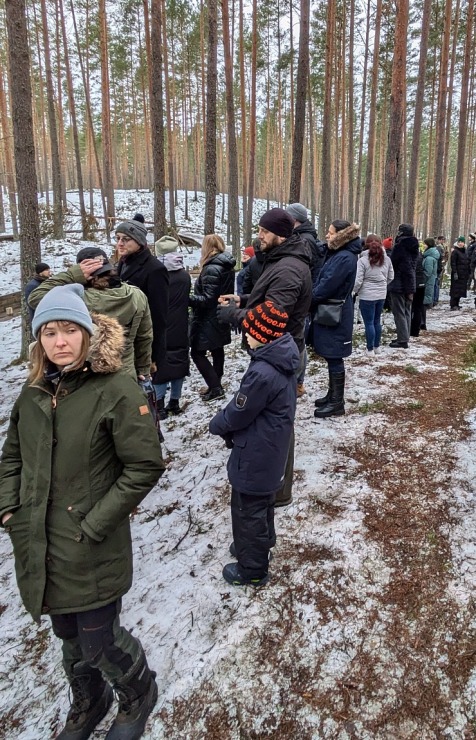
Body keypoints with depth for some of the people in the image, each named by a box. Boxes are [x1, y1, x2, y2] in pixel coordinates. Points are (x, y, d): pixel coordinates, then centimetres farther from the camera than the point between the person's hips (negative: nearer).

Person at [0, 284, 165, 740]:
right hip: (39, 545, 6)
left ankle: (138, 694, 42)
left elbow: (144, 467, -17)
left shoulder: (117, 391, -17)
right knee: (69, 637, 23)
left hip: (92, 552, -5)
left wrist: (95, 524, -17)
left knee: (99, 642, 8)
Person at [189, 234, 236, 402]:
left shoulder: (211, 269, -21)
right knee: (217, 350, 14)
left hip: (208, 320, -10)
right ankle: (216, 385, 21)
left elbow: (208, 299, -24)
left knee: (197, 353, -2)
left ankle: (215, 387, -6)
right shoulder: (227, 267, 8)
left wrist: (186, 299, -25)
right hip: (221, 317, 10)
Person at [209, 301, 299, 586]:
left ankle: (253, 569, 28)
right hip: (272, 450, 9)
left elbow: (238, 413, -20)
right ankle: (260, 544, 48)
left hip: (255, 455, -9)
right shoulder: (284, 362, -2)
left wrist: (216, 425, -1)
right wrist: (228, 426, 5)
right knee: (263, 503, 27)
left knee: (248, 509, 10)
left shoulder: (263, 372, -32)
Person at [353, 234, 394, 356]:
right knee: (377, 320, 18)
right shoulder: (386, 259, 3)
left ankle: (370, 349, 8)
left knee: (369, 322, 2)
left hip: (367, 296, -5)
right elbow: (391, 278, 11)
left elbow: (358, 281, -15)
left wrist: (354, 290, 4)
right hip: (381, 295, 5)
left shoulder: (363, 260, -13)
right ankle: (377, 346, 28)